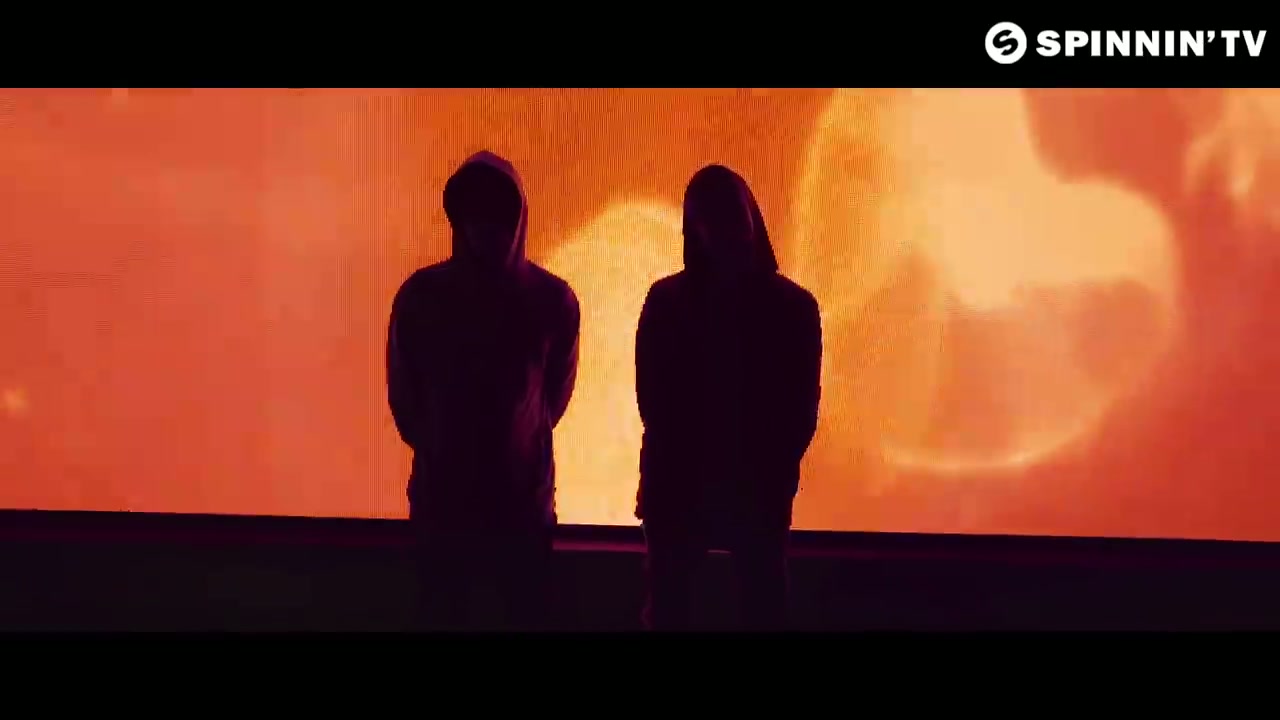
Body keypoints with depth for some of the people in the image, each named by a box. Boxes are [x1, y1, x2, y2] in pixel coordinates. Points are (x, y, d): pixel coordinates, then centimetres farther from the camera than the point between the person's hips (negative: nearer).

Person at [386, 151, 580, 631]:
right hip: (441, 495, 0)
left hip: (525, 498, 0)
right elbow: (403, 393, 9)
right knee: (444, 617, 6)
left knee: (524, 617, 5)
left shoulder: (553, 300, -3)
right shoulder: (420, 295, -4)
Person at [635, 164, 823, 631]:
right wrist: (670, 471, -3)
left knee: (764, 610, 2)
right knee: (667, 610, 3)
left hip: (759, 489, 0)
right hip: (677, 485, 0)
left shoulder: (793, 306, 3)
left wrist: (777, 477, -7)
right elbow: (652, 398, 3)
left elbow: (802, 409, 2)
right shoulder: (666, 302, 3)